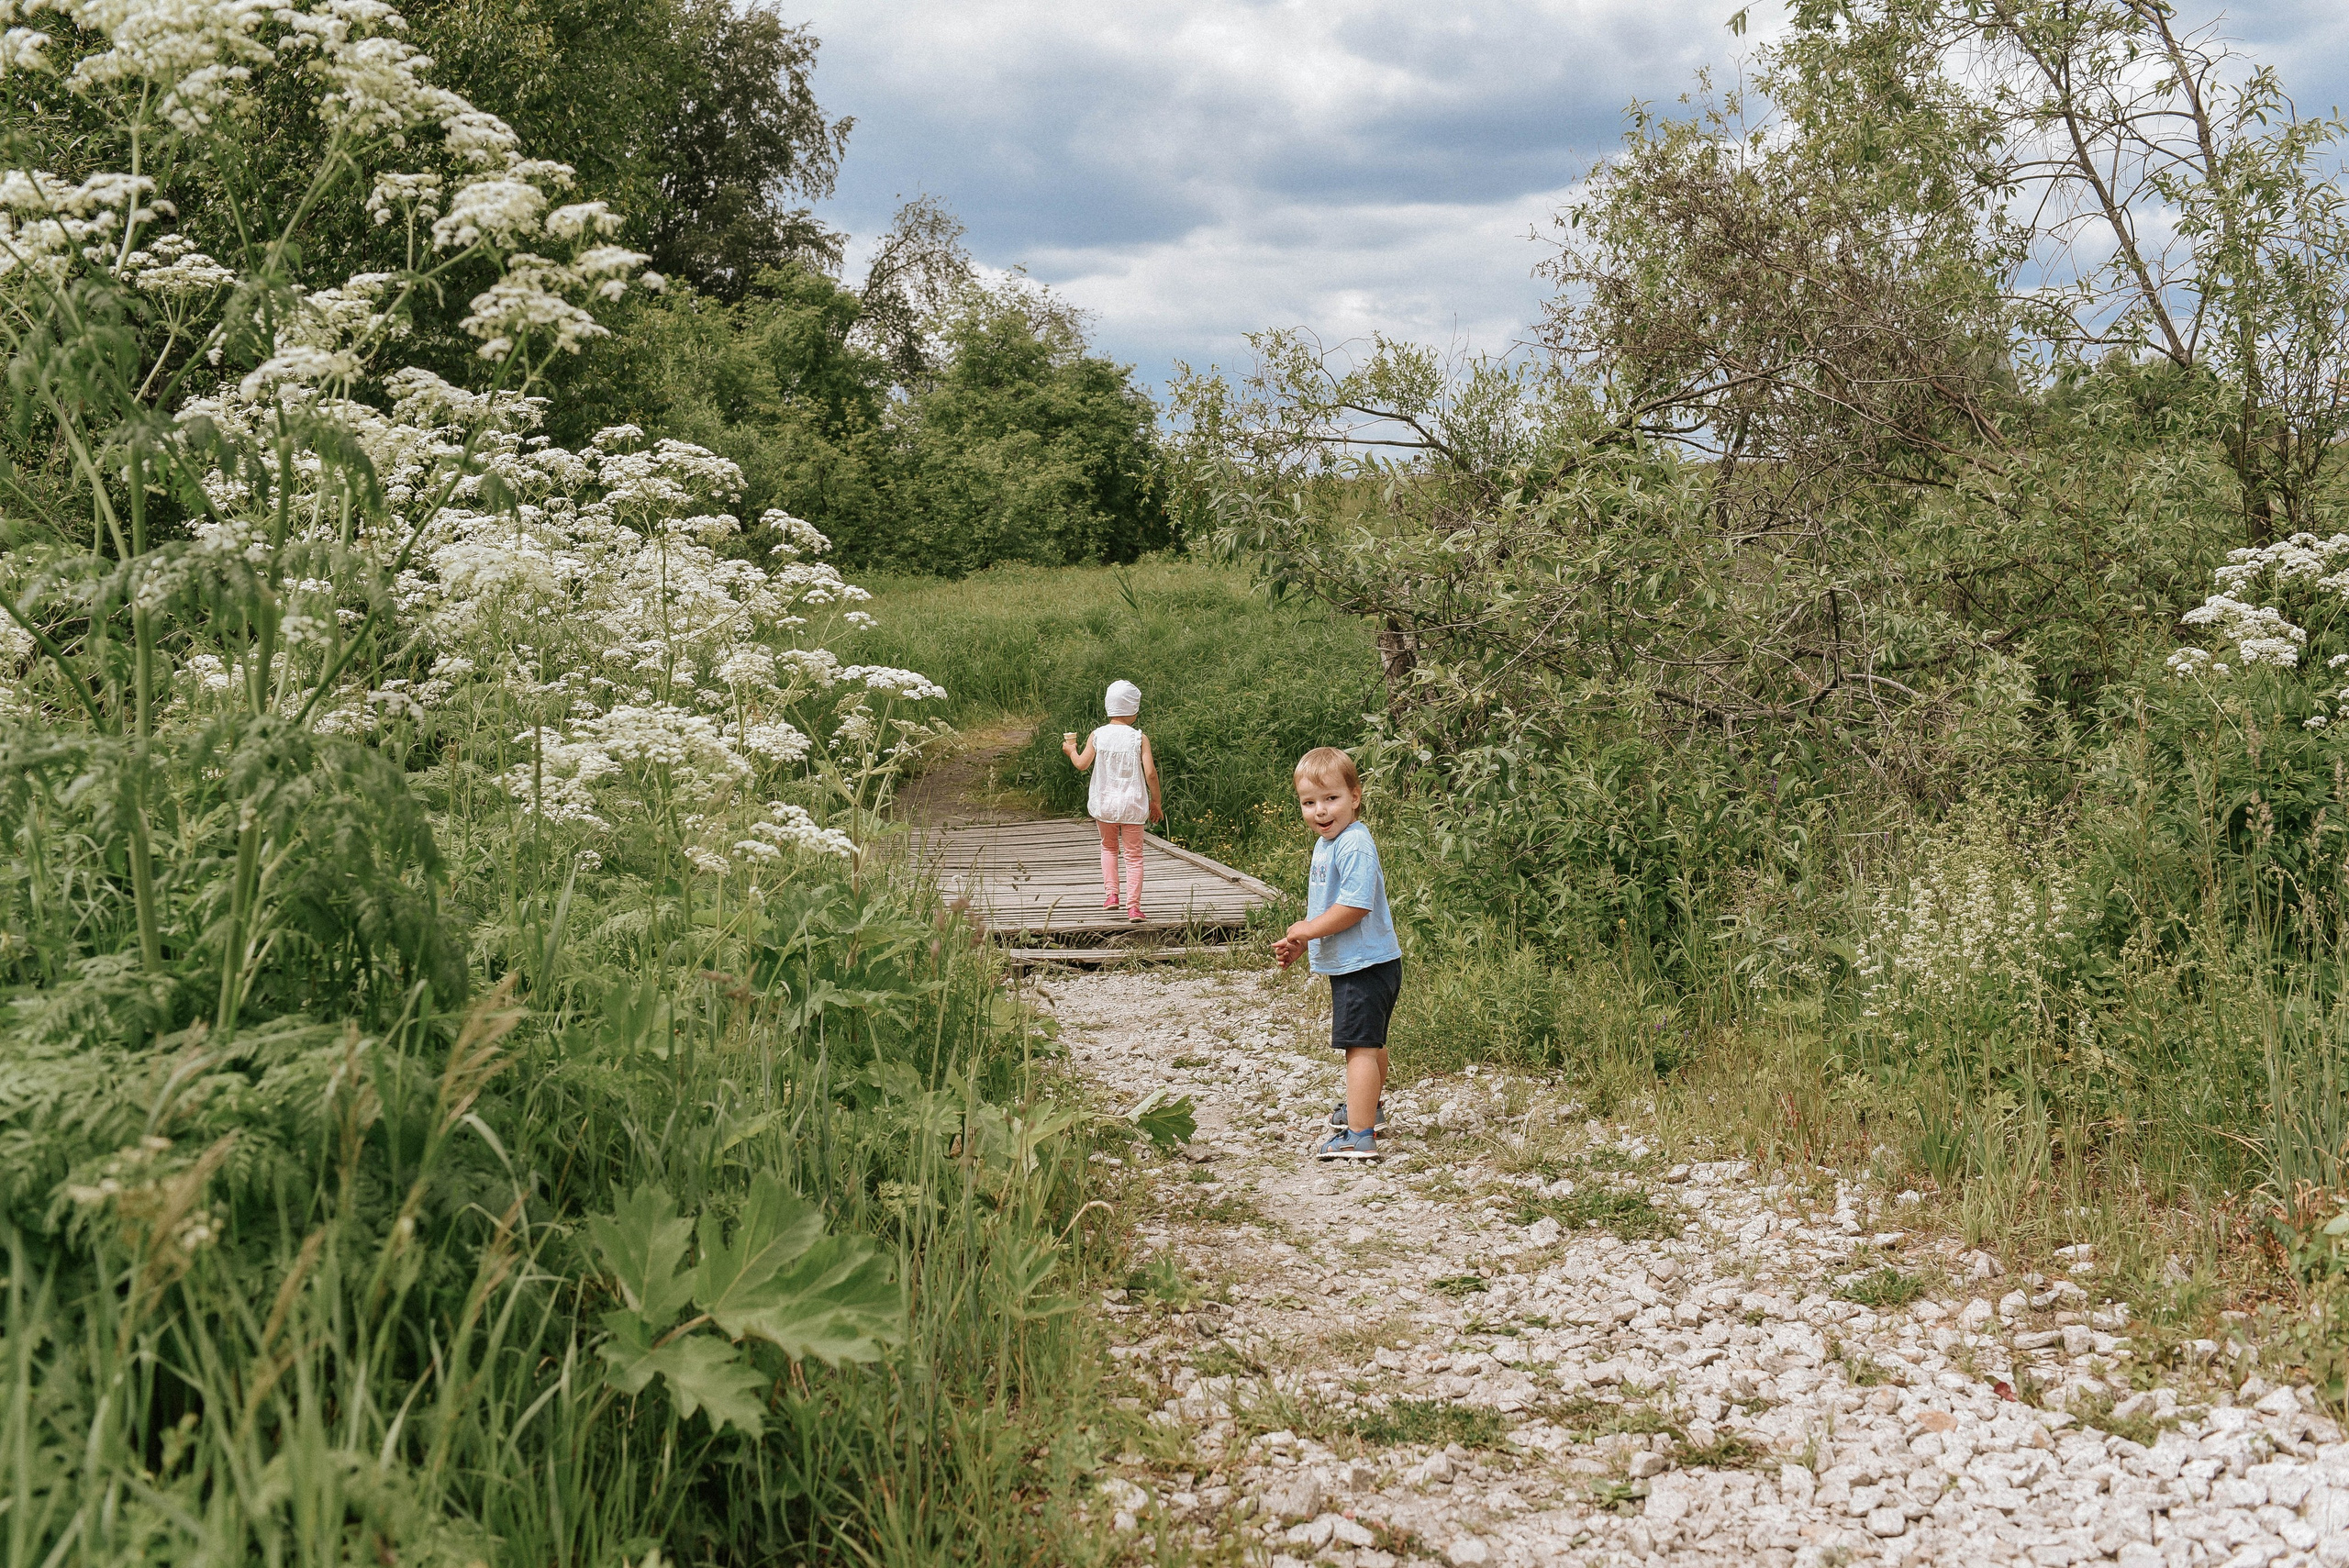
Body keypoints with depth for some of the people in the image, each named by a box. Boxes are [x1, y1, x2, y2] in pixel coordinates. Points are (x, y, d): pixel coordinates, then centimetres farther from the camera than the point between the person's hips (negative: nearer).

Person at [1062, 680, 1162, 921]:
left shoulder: (1097, 736, -5)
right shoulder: (1139, 738, -10)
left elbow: (1081, 764, -12)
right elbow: (1150, 773, -14)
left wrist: (1070, 748, 9)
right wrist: (1156, 802, -1)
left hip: (1104, 803, 2)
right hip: (1132, 805, -2)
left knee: (1109, 847, 24)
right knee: (1133, 854, 7)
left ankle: (1110, 893, 11)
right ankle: (1133, 905, 1)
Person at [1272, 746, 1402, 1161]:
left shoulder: (1354, 845, -22)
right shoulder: (1327, 843, 12)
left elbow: (1354, 905, -29)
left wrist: (1307, 930, -19)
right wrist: (1300, 943, 12)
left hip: (1365, 966, -11)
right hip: (1352, 962, 11)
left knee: (1360, 1046, -12)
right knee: (1371, 1043, 27)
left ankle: (1359, 1136, -14)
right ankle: (1370, 1107, 46)